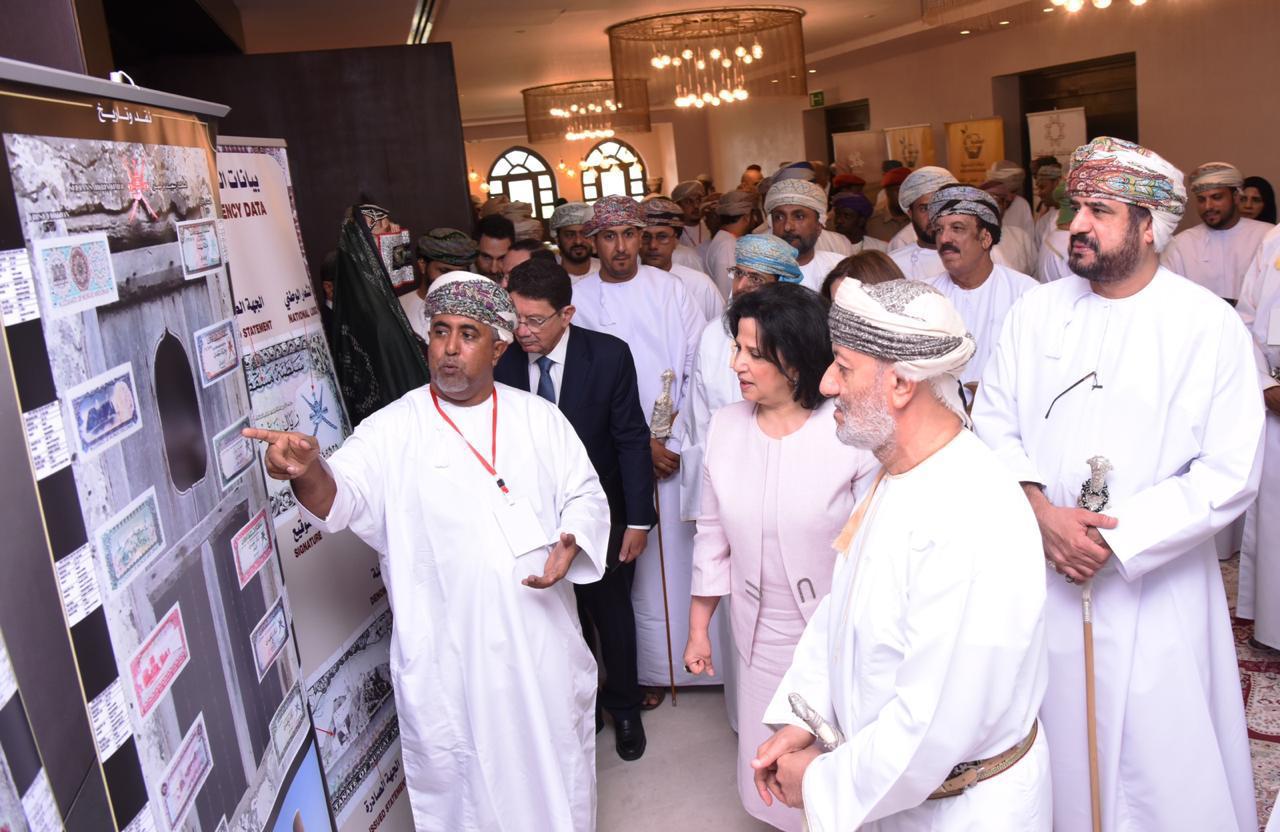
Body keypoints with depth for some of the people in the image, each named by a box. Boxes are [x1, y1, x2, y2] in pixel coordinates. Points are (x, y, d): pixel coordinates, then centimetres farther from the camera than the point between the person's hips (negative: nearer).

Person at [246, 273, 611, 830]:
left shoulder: (540, 418, 3)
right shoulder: (392, 431, -5)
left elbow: (584, 495, 6)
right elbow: (342, 496, -19)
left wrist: (571, 545, -14)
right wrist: (309, 472, -42)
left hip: (544, 644, 3)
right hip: (447, 660, -2)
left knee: (558, 773, 21)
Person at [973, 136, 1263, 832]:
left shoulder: (1211, 326, -8)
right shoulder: (1035, 312, 2)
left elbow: (1230, 474, -10)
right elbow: (993, 426, 1)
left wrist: (1118, 540, -18)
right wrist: (1041, 512, -15)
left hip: (1158, 587, -2)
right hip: (1043, 574, 3)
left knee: (1164, 760, 7)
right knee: (1055, 747, 16)